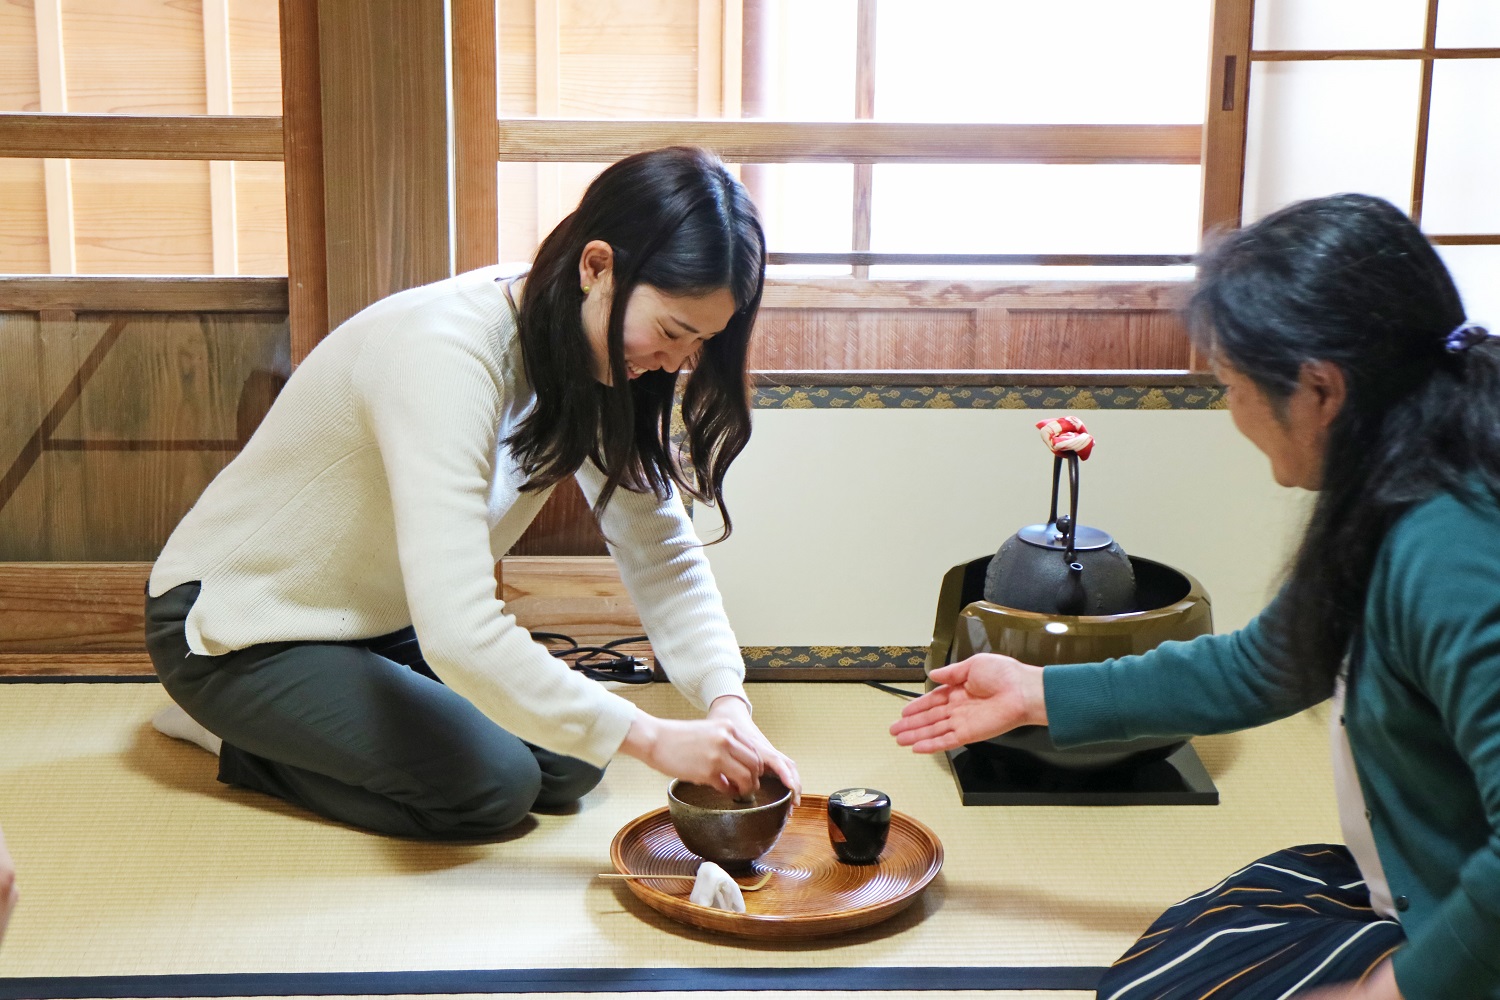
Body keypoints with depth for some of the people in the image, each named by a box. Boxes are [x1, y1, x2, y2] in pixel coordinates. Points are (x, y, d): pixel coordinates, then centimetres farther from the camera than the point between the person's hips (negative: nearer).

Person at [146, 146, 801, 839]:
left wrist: (728, 703, -21)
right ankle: (235, 736, 1)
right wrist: (648, 737, -38)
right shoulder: (447, 354, -35)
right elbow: (458, 636, -42)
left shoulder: (590, 355, -8)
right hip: (233, 630, -8)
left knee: (568, 765, -6)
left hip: (378, 622, 8)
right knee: (494, 786, -21)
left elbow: (661, 551, -5)